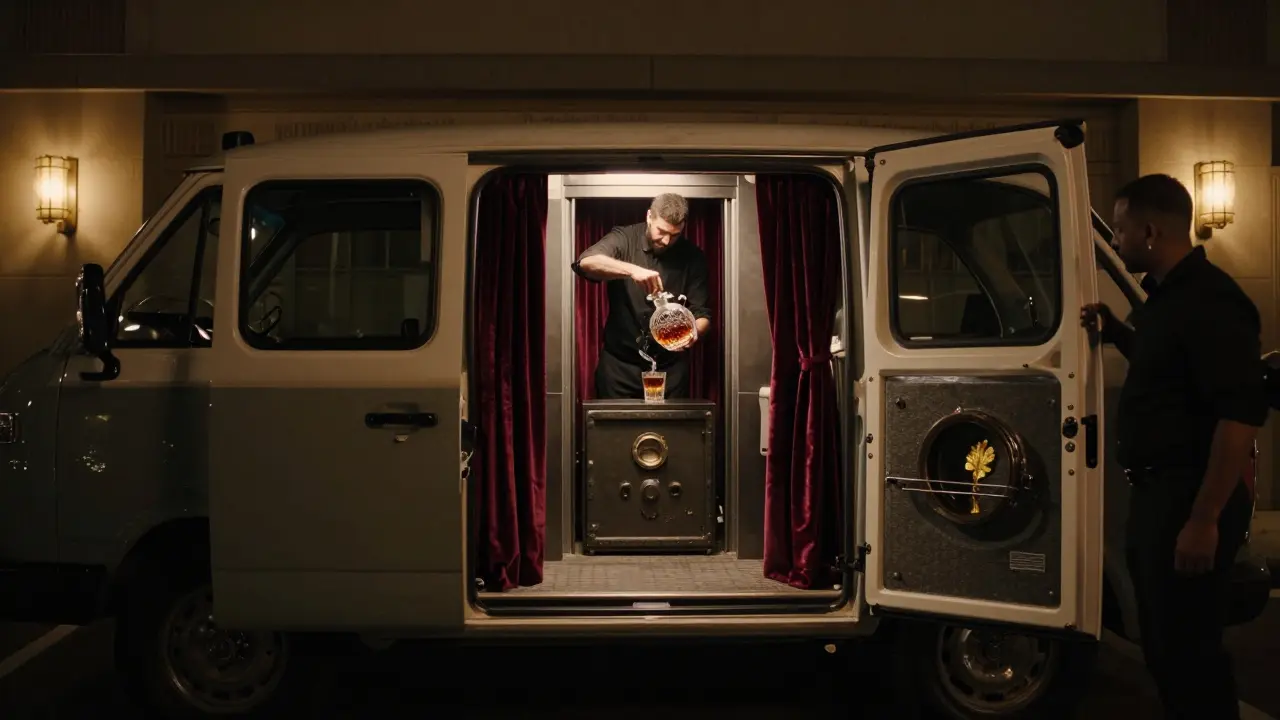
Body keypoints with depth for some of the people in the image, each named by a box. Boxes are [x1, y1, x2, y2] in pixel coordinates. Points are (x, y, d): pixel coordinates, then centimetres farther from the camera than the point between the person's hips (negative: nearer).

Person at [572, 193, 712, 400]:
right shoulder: (624, 239, -6)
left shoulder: (693, 257, -1)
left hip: (670, 367, 1)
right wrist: (632, 270, -40)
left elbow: (701, 313, 0)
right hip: (620, 363, -1)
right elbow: (585, 262, -25)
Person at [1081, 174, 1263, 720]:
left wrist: (1204, 519, -26)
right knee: (1163, 644, 19)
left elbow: (1240, 415, -24)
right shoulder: (1166, 295, 13)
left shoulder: (1210, 301, -18)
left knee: (1187, 650, -3)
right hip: (1157, 493, 10)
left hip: (1190, 499, -10)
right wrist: (1113, 332, 15)